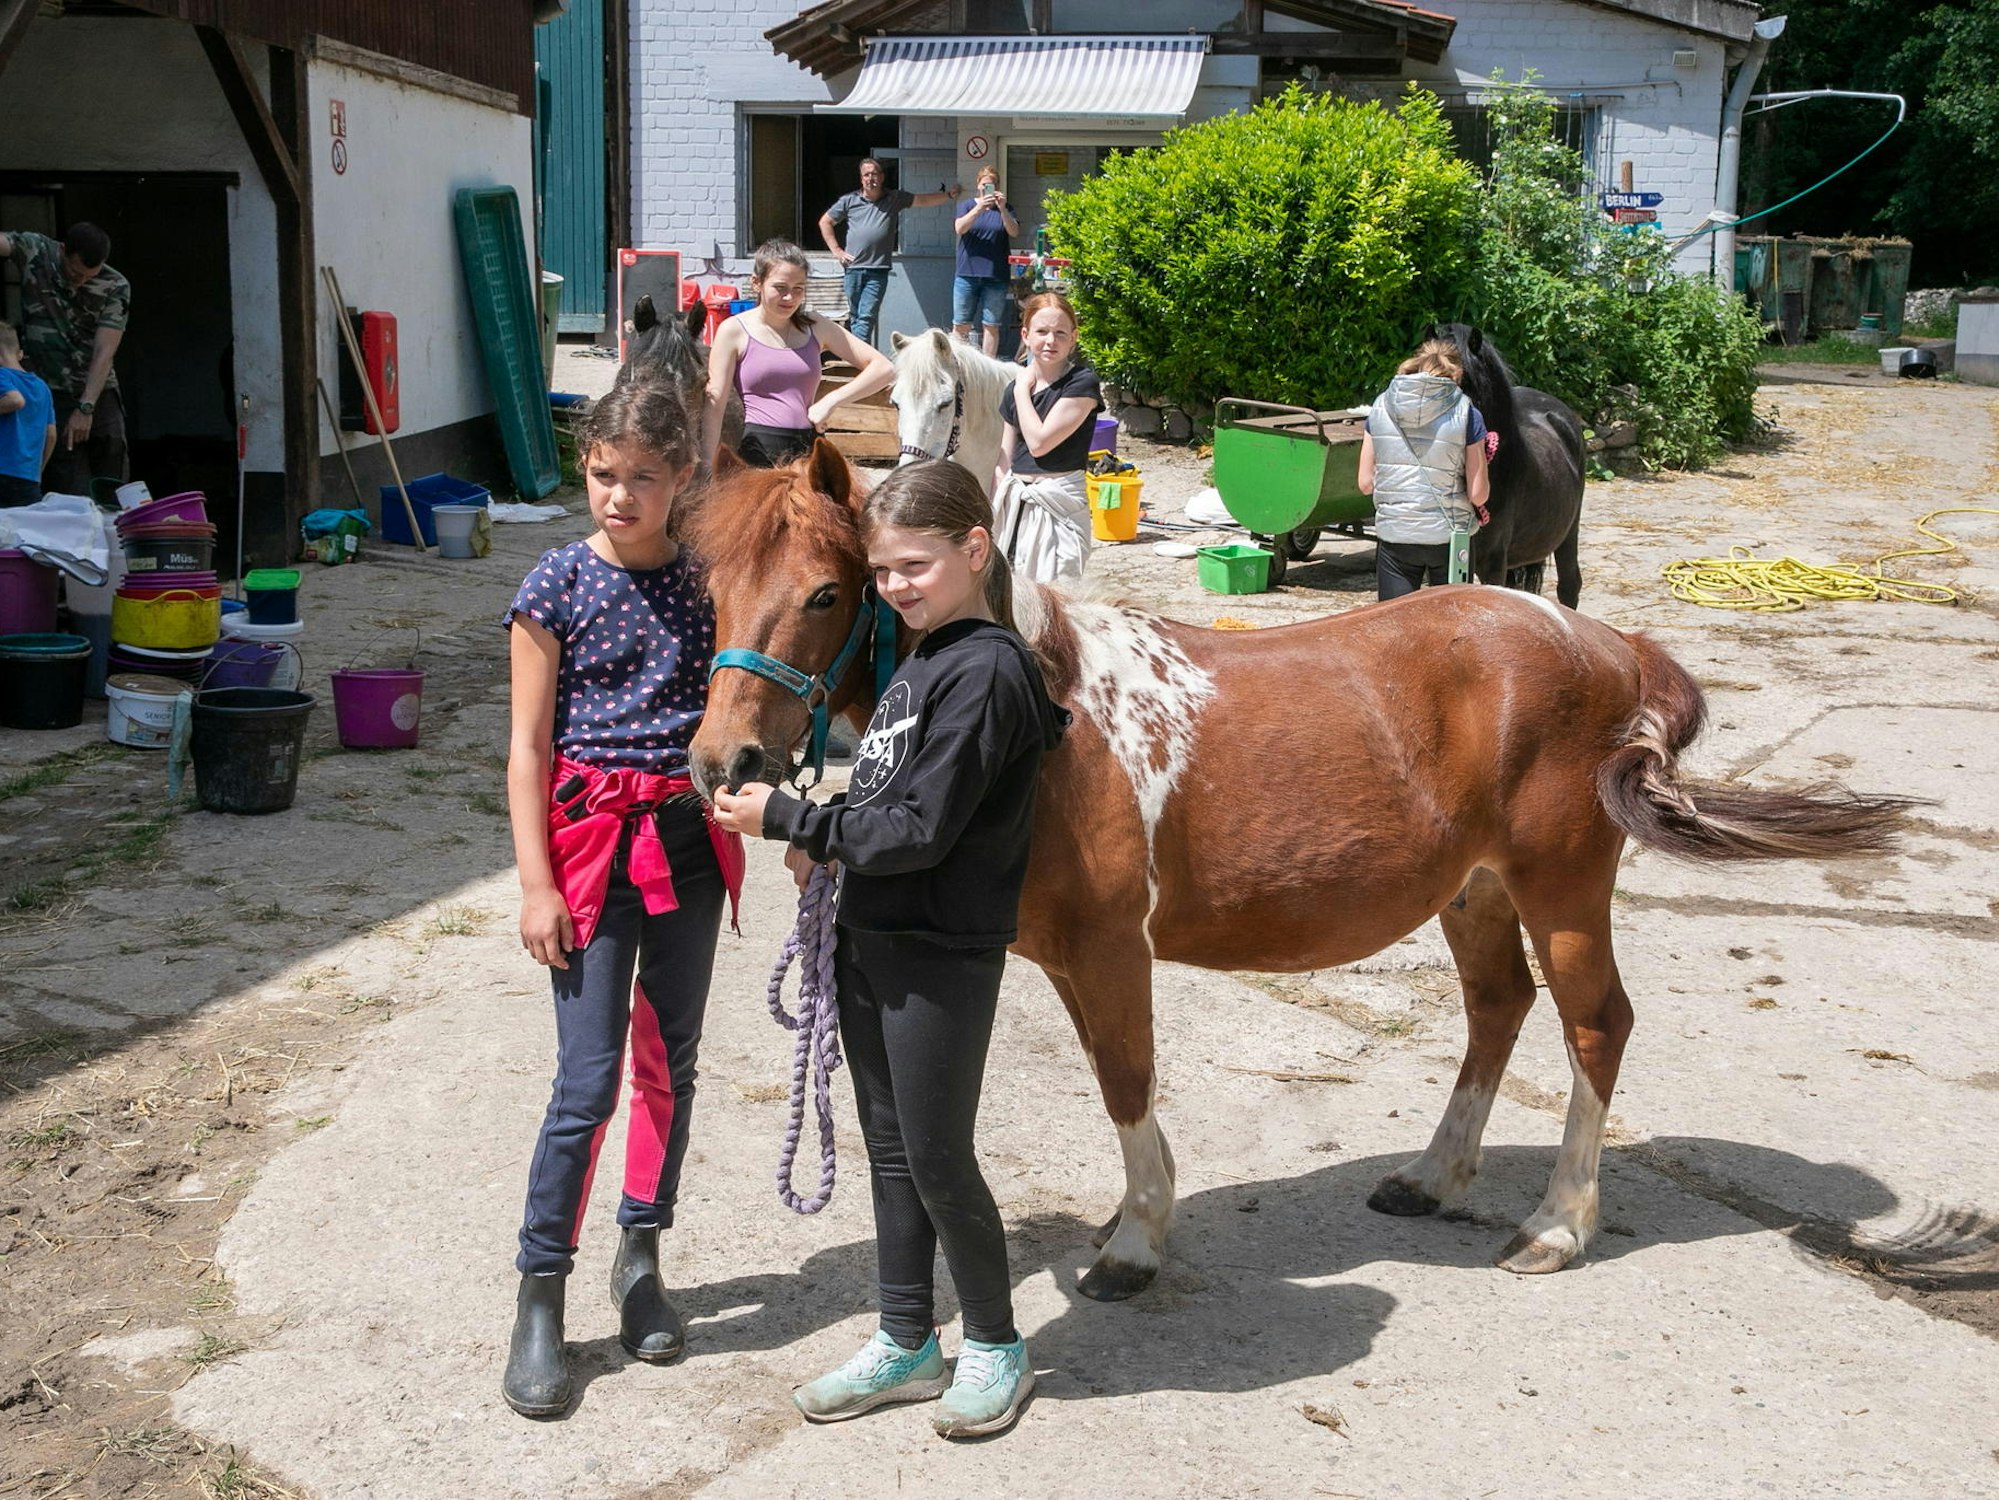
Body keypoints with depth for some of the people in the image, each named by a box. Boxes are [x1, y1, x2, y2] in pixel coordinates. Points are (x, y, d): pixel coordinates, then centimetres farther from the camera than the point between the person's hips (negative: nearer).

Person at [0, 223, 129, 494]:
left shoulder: (116, 287, -5)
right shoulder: (34, 251, -3)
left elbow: (105, 352, -12)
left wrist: (86, 408, -20)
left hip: (99, 394, 1)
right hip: (51, 396, -1)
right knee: (71, 494, -8)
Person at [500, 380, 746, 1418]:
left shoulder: (704, 581, 4)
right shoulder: (559, 587, -6)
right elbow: (529, 747, -6)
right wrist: (537, 884, -10)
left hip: (689, 837, 4)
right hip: (591, 837, -4)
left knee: (669, 1063, 12)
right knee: (588, 1083, -4)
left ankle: (641, 1260, 29)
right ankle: (540, 1297, 9)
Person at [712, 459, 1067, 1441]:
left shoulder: (985, 672, -20)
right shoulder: (922, 658, 10)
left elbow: (920, 830, -23)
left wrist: (788, 820, -16)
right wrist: (828, 844, 1)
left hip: (943, 955, -9)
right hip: (871, 937, 9)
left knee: (938, 1158, 3)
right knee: (889, 1148, 16)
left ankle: (996, 1345, 22)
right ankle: (905, 1344, 29)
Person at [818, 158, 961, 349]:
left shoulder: (894, 199, 6)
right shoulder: (849, 201, 7)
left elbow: (923, 200, 1)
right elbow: (825, 222, 14)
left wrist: (948, 194, -14)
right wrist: (836, 250, 6)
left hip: (878, 271, -2)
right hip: (853, 269, 2)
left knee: (866, 317, -12)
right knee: (855, 317, 8)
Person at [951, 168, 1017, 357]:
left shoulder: (1004, 209, 9)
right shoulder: (967, 205, 8)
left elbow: (1014, 232, -8)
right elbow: (960, 228, -11)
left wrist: (1002, 209, -23)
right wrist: (979, 208, -25)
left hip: (996, 276, 0)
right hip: (967, 275, 0)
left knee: (991, 325, 2)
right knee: (960, 325, 1)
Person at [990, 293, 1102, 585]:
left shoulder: (1082, 383, -8)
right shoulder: (1013, 391, 10)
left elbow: (1039, 442, -16)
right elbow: (1004, 463, 14)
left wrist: (1022, 388, -5)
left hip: (1058, 504, -6)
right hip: (1015, 503, 6)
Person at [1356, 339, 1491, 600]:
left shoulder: (1381, 407, 1)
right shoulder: (1466, 414, -7)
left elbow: (1365, 484, 1)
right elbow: (1478, 494, -7)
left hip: (1394, 535, 2)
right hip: (1449, 536, -1)